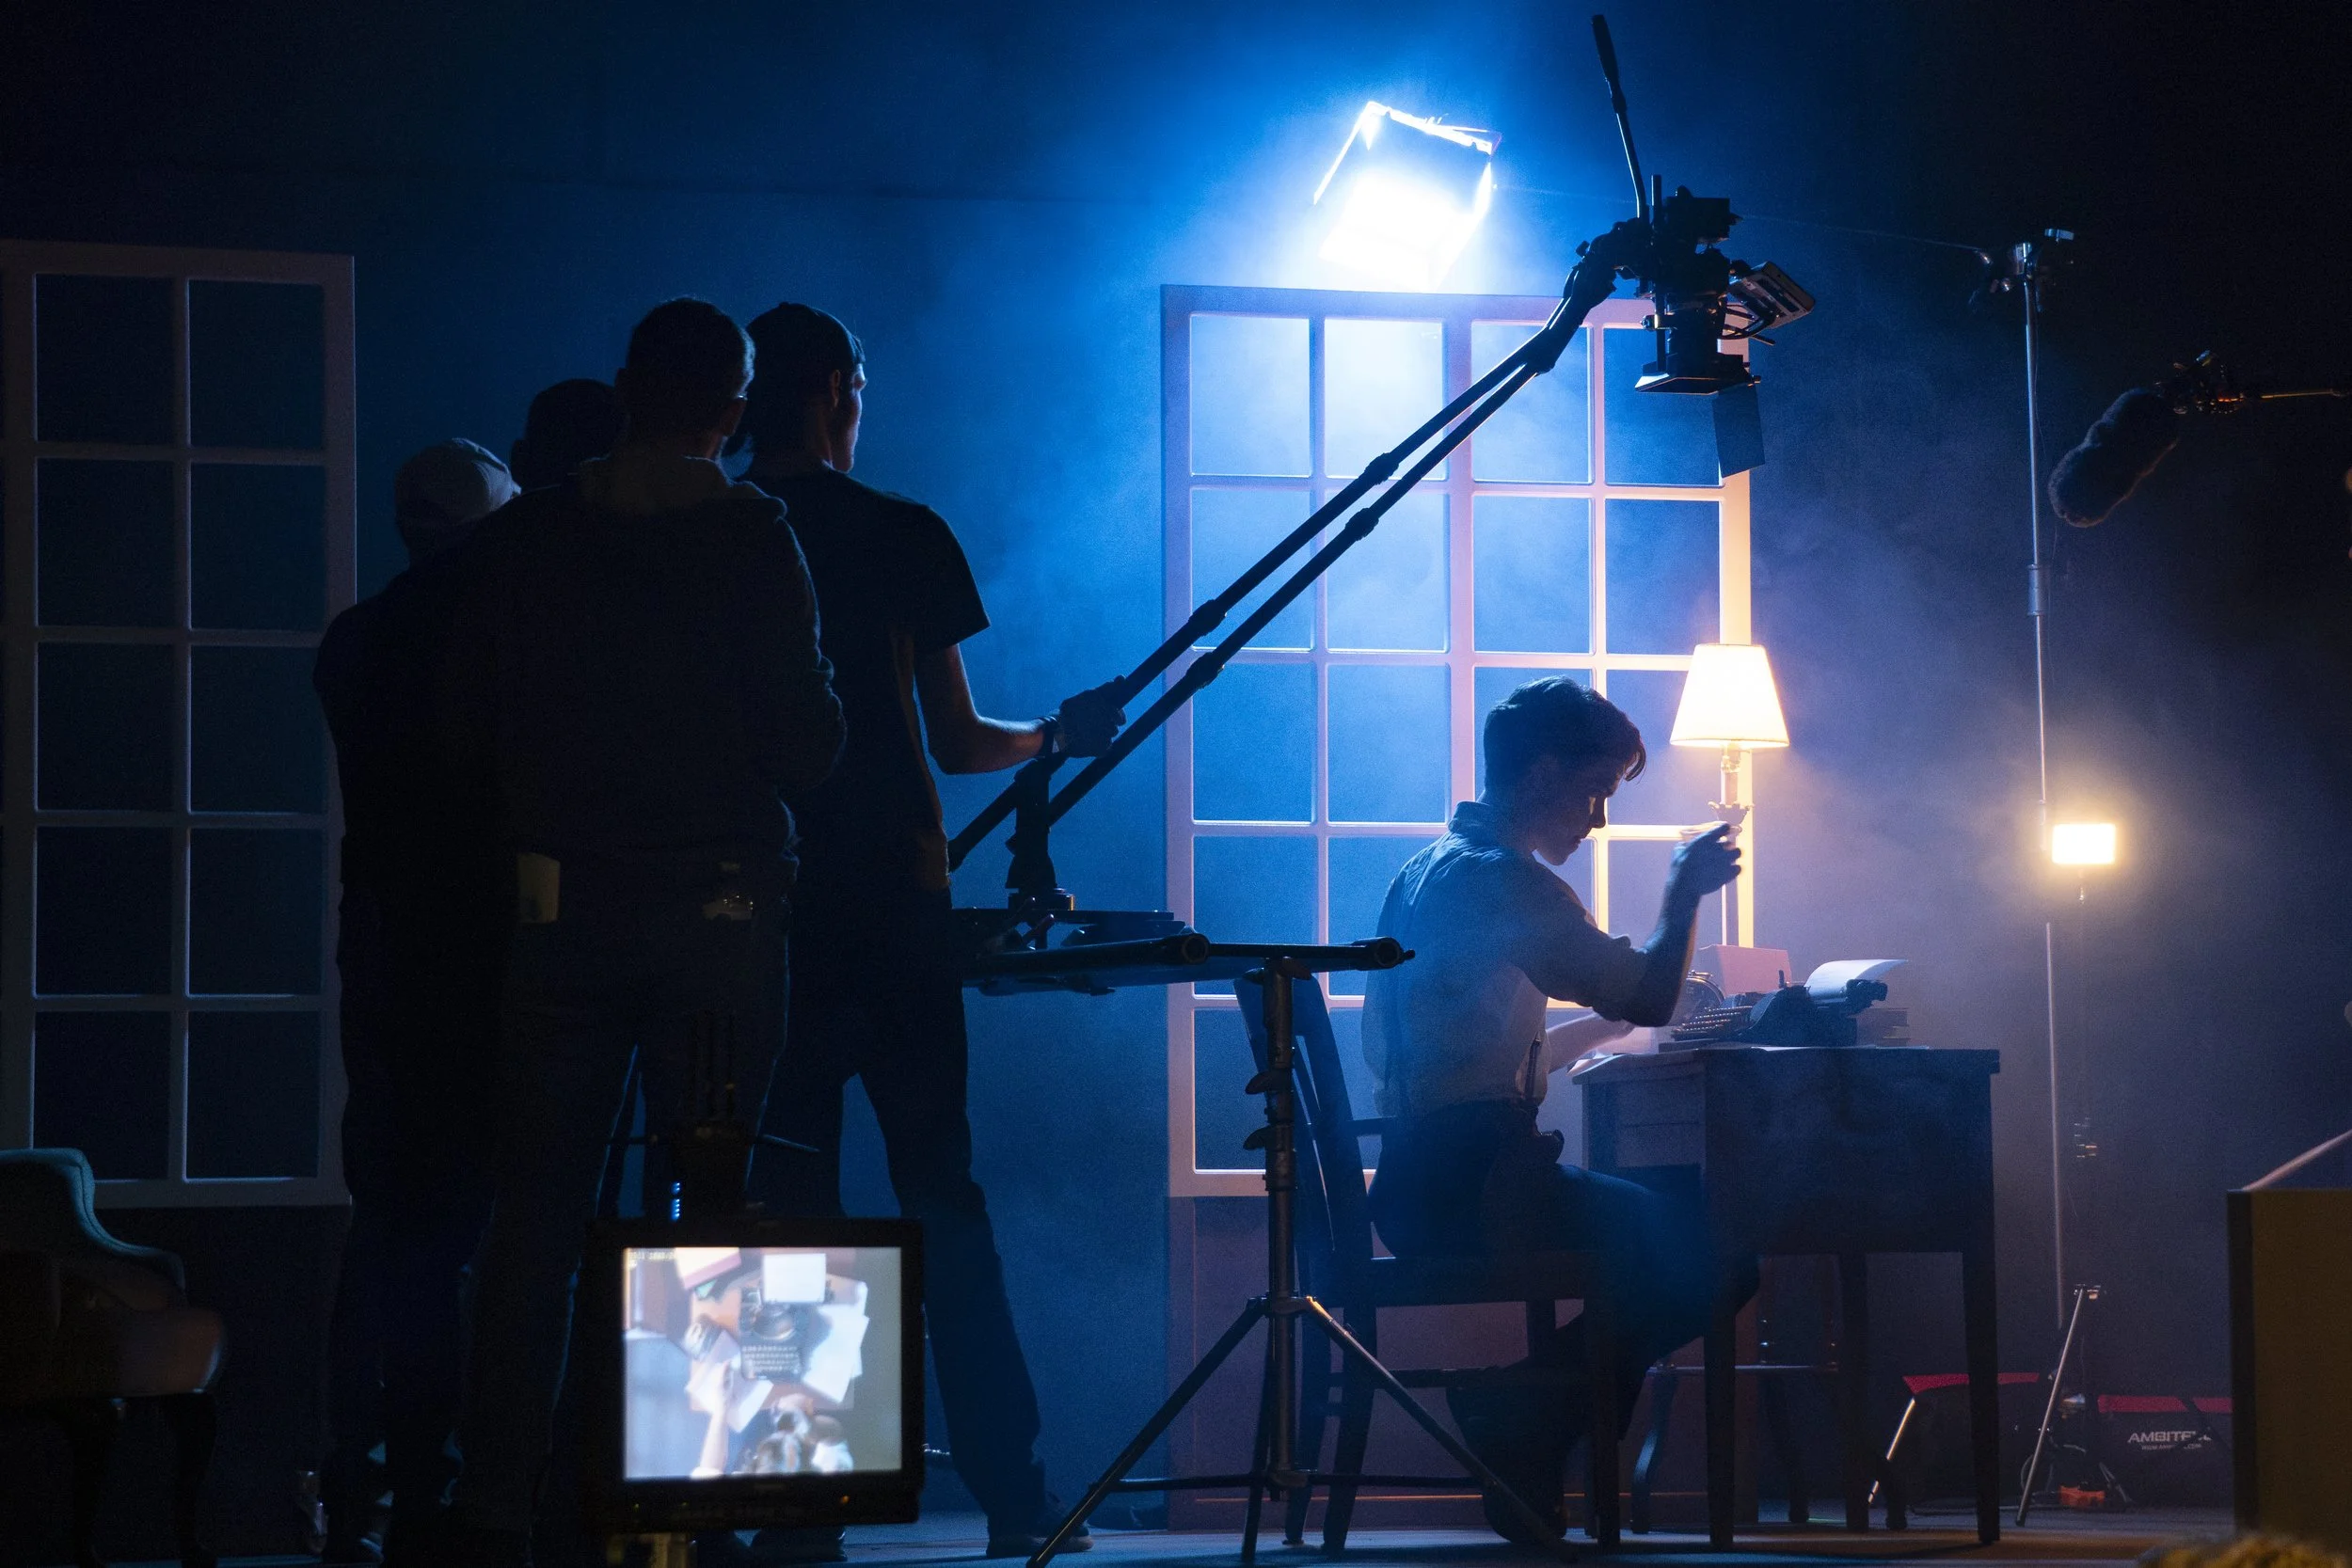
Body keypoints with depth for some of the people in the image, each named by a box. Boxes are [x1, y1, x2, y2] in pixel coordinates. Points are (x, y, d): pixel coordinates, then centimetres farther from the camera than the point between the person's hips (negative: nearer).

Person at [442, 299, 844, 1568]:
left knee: (536, 1212, 5)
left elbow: (463, 736, 5)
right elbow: (805, 742, -10)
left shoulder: (524, 540, 1)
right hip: (716, 907, -2)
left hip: (561, 908, 2)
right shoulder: (748, 537, -8)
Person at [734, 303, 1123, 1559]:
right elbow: (957, 743, 3)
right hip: (894, 908, -1)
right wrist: (1056, 735, 22)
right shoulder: (906, 538, -1)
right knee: (942, 1198, 4)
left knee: (790, 1211, 5)